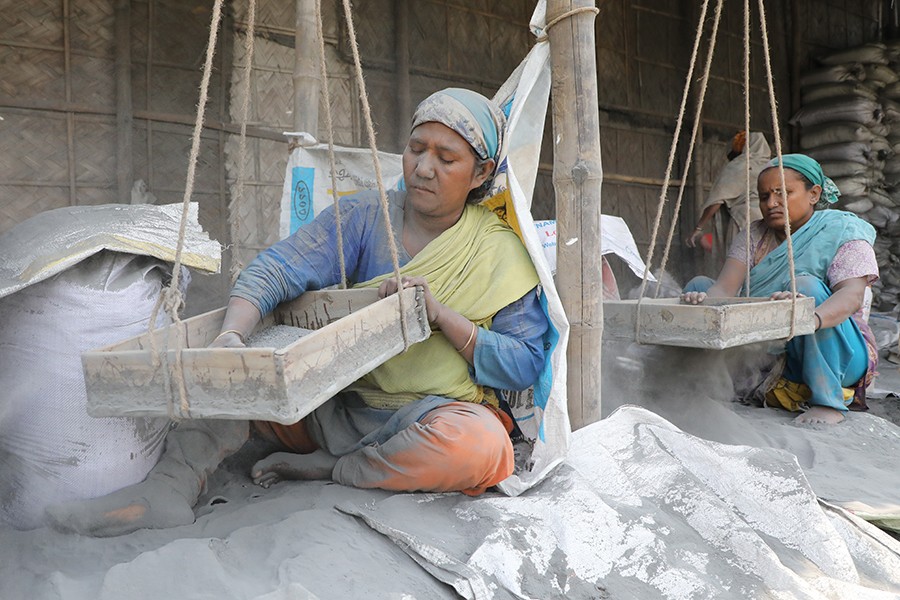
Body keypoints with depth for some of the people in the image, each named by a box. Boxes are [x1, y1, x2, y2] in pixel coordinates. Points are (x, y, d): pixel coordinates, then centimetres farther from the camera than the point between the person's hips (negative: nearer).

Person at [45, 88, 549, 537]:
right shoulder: (366, 216, -2)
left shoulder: (500, 253, -6)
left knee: (482, 445, -35)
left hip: (434, 414, -2)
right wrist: (231, 338, -35)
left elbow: (526, 365, -10)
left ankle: (327, 469, -16)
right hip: (339, 404, 3)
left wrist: (442, 315, -23)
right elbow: (275, 272, -14)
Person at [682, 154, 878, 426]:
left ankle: (828, 402, -22)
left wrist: (812, 318, -48)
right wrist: (704, 301, -37)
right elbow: (725, 287, -12)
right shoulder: (754, 237, 4)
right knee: (698, 285, -6)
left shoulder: (843, 232, -7)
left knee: (805, 285, -32)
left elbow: (853, 294, -26)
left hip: (837, 356, -4)